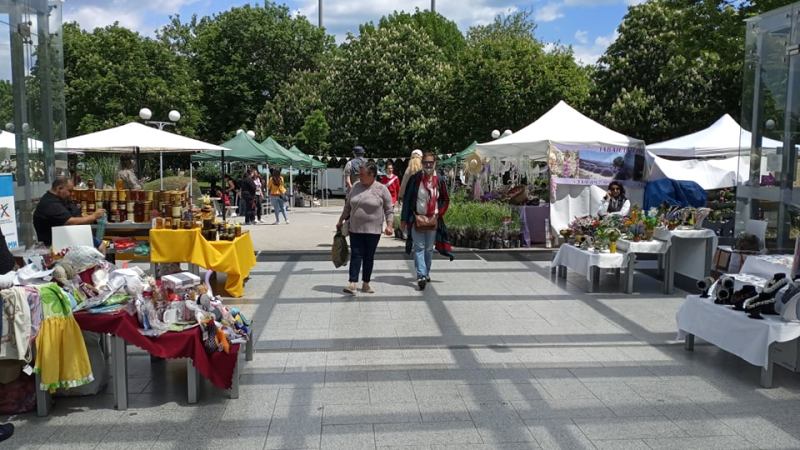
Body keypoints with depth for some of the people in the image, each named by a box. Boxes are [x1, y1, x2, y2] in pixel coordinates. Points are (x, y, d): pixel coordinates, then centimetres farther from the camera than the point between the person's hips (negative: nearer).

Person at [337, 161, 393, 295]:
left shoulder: (382, 189, -4)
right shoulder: (356, 186, 6)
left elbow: (389, 210, -1)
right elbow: (347, 206, 16)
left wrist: (389, 225, -13)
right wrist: (341, 220, 19)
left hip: (373, 230, -2)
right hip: (355, 229, 2)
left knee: (369, 256, 6)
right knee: (356, 255, -3)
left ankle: (366, 284, 17)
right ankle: (352, 283, -7)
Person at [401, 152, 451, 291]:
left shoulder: (440, 181, 3)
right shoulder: (415, 179, -4)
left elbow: (445, 200, 12)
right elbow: (407, 199, -1)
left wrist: (438, 214, 1)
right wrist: (405, 218, -4)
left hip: (433, 220, 3)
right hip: (417, 219, -3)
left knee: (429, 249, 12)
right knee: (419, 248, -6)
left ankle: (426, 273, 27)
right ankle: (421, 276, -12)